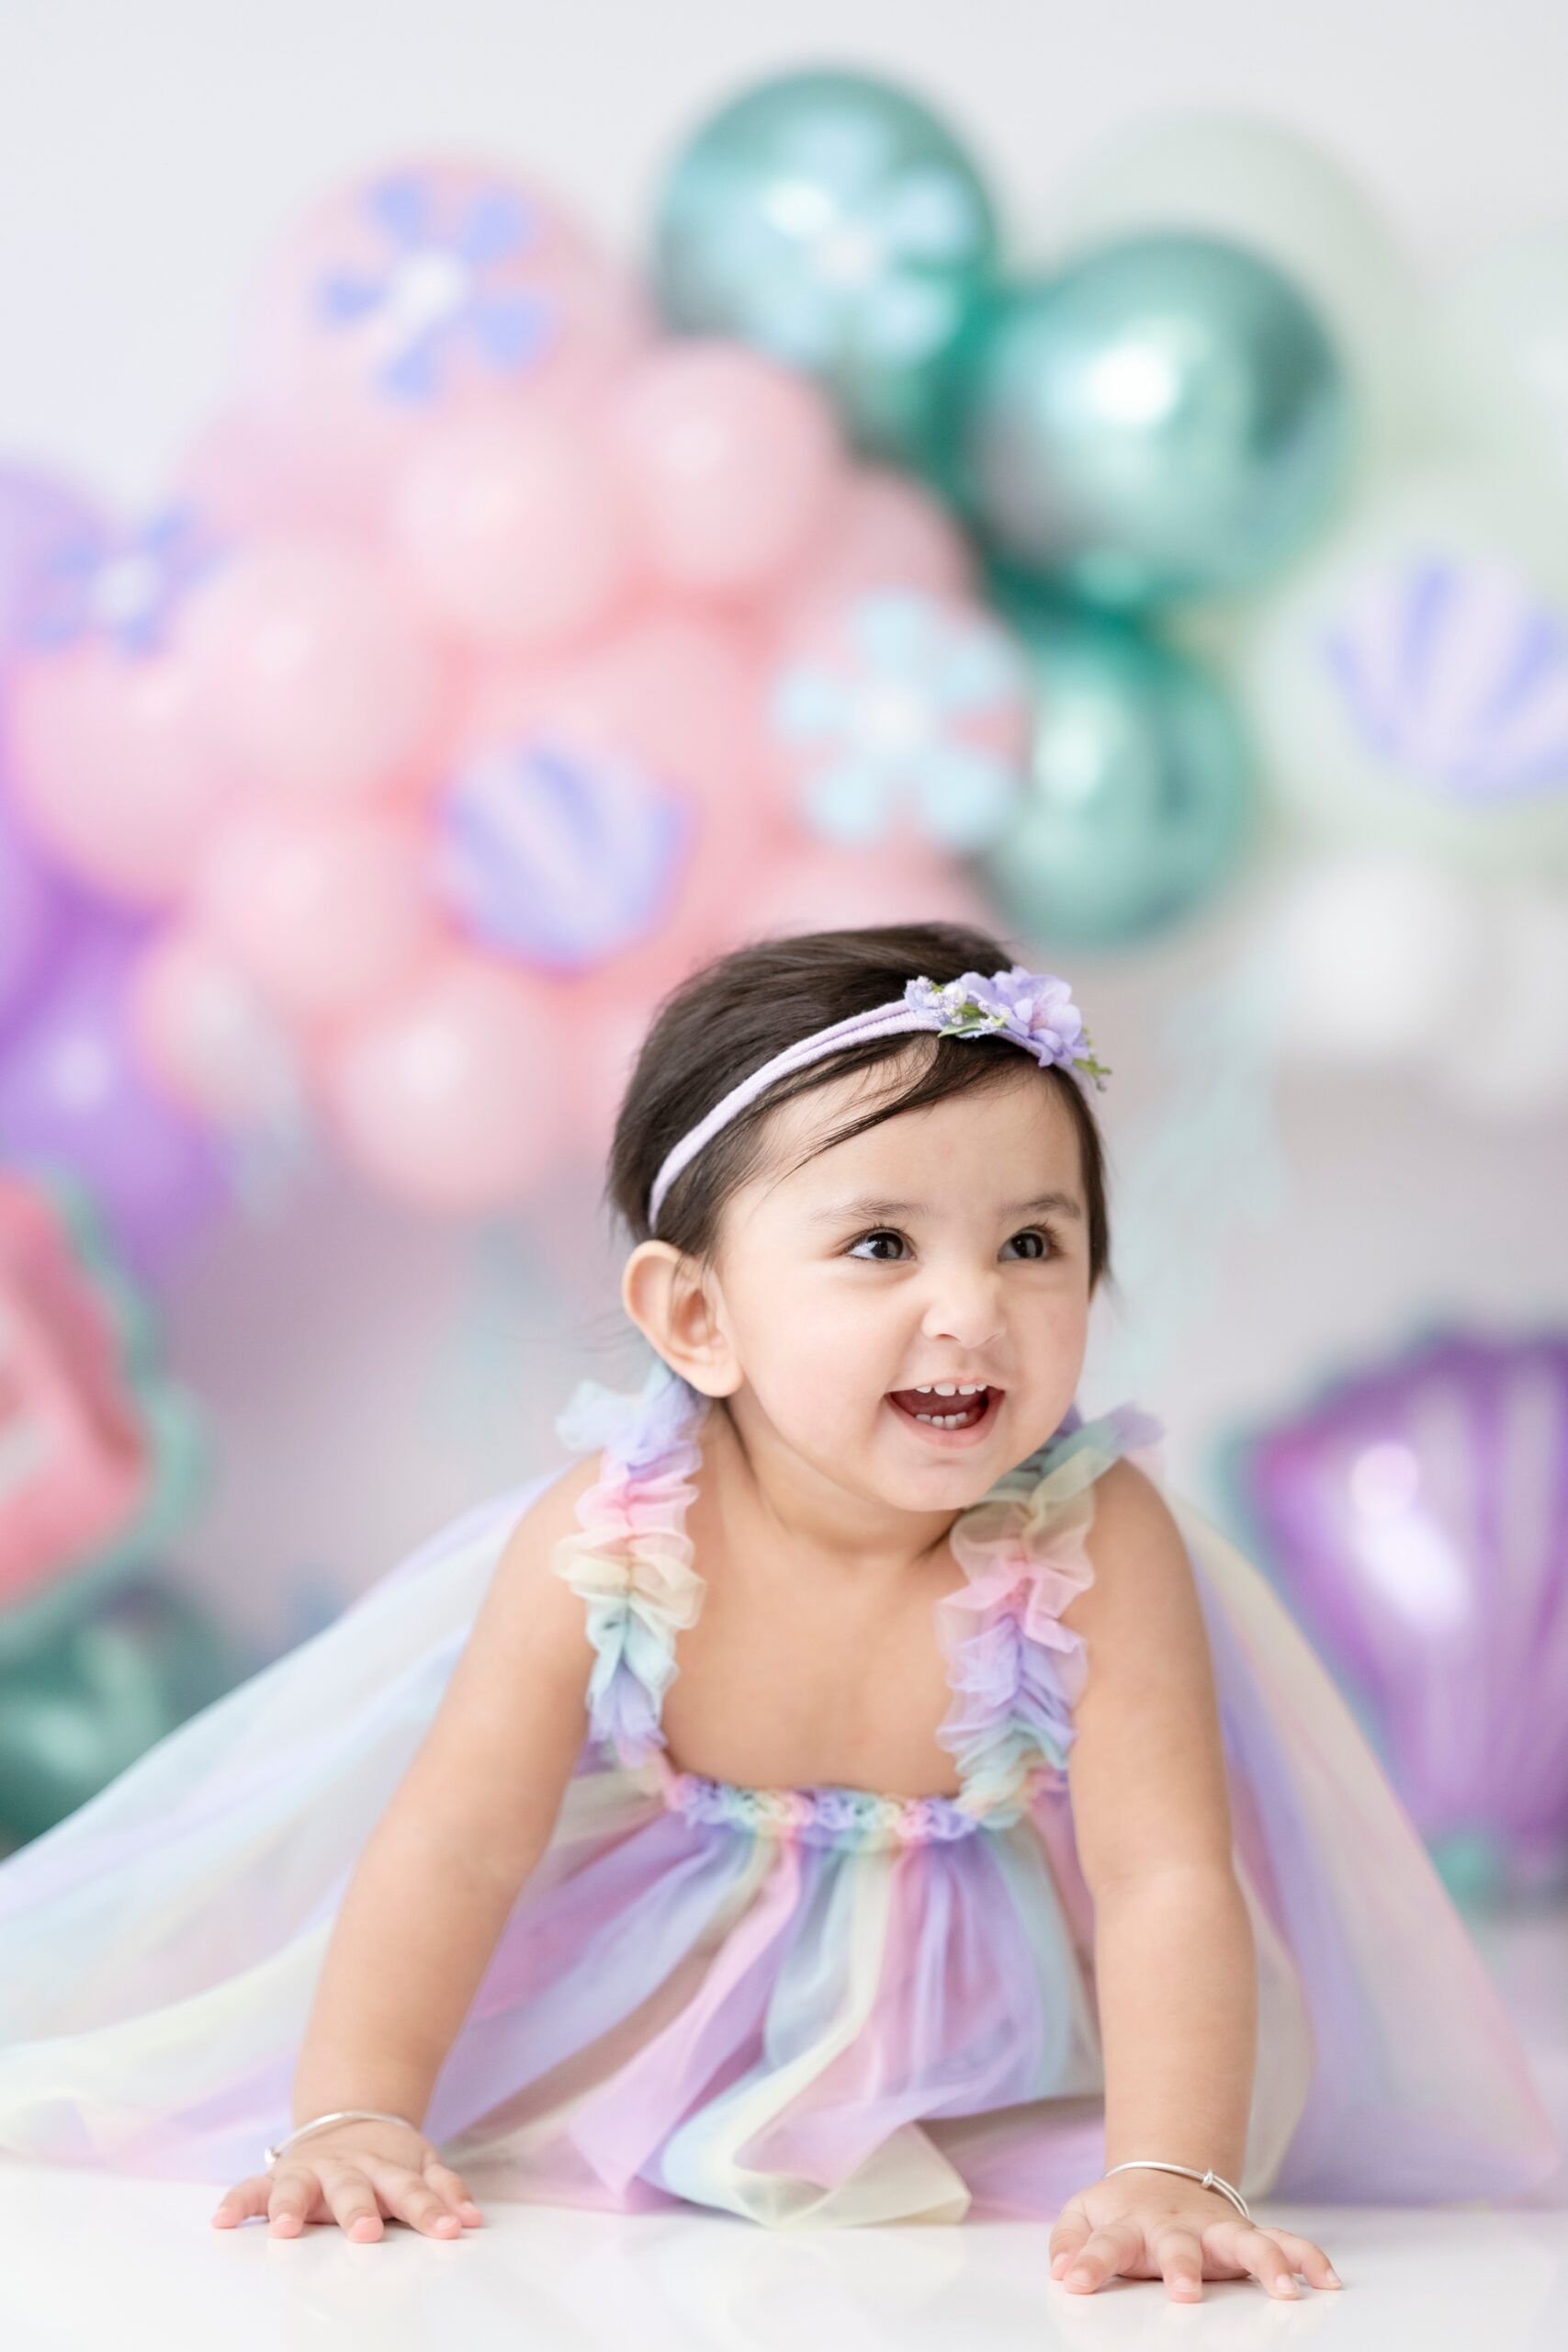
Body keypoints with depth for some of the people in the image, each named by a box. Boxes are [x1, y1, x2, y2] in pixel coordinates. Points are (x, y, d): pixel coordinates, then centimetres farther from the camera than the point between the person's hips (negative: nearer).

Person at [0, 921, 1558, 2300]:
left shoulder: (1097, 1546, -29)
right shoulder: (604, 1541, -25)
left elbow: (1167, 1881, -32)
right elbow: (455, 1848, -20)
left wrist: (1167, 2175, -44)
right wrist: (353, 2119, -29)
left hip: (989, 2034, -1)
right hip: (658, 2012, 1)